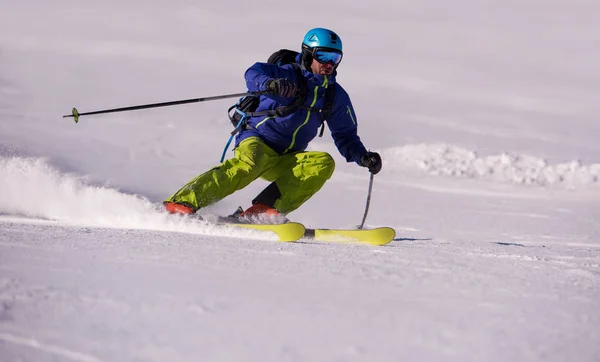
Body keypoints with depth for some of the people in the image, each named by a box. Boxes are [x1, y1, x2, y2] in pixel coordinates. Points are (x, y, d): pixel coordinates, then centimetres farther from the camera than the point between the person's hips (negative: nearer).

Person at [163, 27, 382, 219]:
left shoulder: (336, 96, 11)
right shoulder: (288, 75, -6)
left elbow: (345, 136, 19)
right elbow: (253, 74, -24)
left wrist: (364, 157, 0)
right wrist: (269, 84, -47)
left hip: (285, 162, 5)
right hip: (256, 142, -5)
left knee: (324, 163, -21)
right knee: (248, 165, -37)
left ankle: (265, 210, -33)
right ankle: (183, 202, -42)